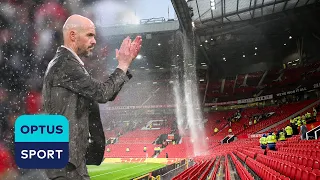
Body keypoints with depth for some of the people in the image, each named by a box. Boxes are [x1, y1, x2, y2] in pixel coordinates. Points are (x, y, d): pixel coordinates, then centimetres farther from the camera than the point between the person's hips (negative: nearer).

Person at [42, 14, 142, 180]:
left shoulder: (66, 63, 16)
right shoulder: (65, 64, -16)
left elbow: (107, 94, 15)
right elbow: (101, 93, -22)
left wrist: (124, 65, 8)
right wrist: (123, 65, -9)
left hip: (64, 151, 10)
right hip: (65, 153, -10)